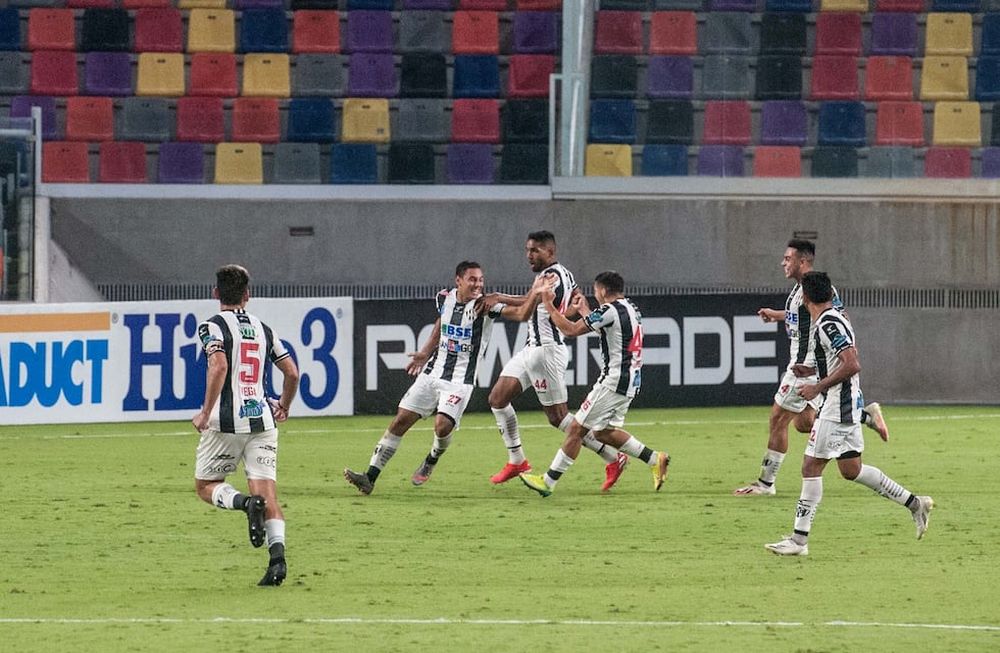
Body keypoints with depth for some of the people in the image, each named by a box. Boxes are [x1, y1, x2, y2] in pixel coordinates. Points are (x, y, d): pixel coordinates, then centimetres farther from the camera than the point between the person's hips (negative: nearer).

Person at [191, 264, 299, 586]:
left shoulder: (212, 327, -3)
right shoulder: (263, 329, 13)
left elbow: (219, 366, -20)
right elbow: (292, 372, 13)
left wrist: (206, 412, -16)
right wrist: (283, 408, 30)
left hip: (227, 421, -4)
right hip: (262, 420, 4)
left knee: (205, 486, 11)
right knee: (266, 490, 0)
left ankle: (246, 503, -20)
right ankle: (278, 557, -20)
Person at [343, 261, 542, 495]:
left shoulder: (485, 305, -12)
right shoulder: (445, 298, 3)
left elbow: (520, 312, -22)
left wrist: (535, 292, -36)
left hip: (460, 381, -4)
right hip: (433, 373, 4)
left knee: (442, 426, -22)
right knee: (400, 421, -1)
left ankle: (432, 460, 14)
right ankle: (370, 477, 1)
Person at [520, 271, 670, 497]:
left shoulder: (609, 311, -15)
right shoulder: (632, 310, 13)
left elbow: (570, 329, -12)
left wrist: (548, 304, -2)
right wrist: (584, 311, 37)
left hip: (613, 382, -9)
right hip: (630, 383, 9)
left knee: (576, 428, -3)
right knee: (604, 432, 17)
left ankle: (549, 481, 1)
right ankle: (654, 459, 12)